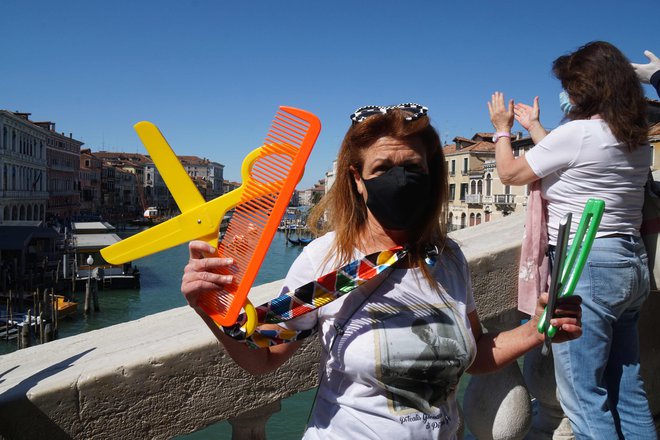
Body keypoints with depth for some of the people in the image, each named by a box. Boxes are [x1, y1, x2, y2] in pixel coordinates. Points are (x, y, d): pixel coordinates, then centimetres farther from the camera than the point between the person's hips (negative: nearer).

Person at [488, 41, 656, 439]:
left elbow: (510, 173, -2)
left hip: (587, 265, -9)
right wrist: (534, 127, 32)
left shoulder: (577, 132, -13)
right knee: (628, 391, 17)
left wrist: (503, 129, 17)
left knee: (585, 398, -1)